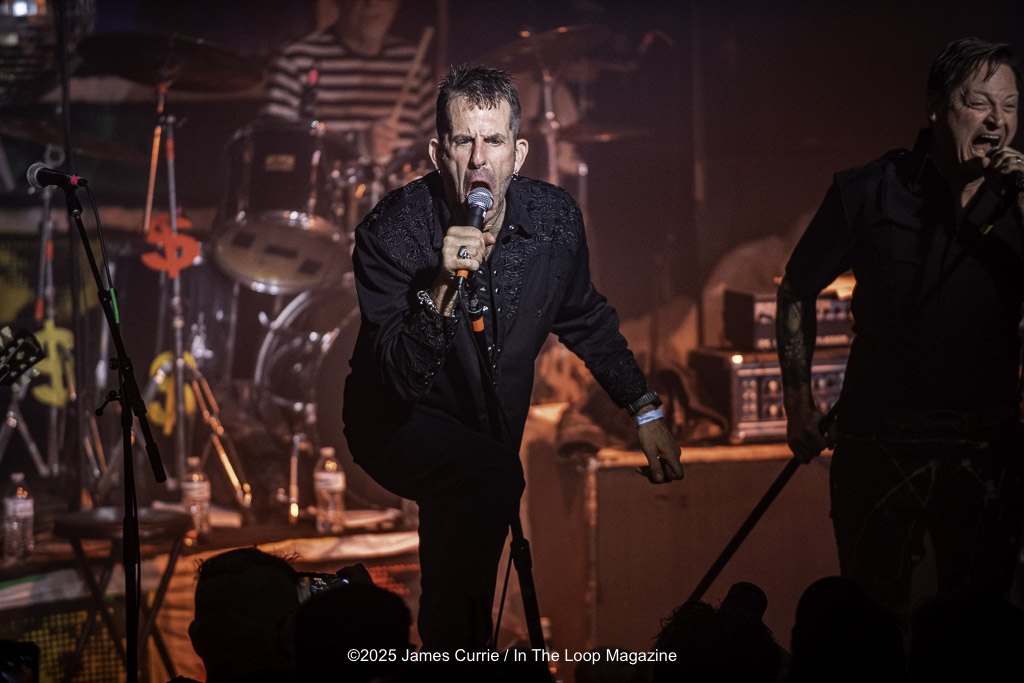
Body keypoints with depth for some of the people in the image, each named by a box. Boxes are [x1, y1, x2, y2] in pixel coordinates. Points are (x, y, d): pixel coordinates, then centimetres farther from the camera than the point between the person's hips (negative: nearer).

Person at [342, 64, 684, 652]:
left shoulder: (555, 218, -11)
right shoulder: (392, 232, -24)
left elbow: (586, 320, 11)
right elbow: (403, 377, -30)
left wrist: (647, 411, 11)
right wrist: (442, 289, -45)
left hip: (492, 424, 6)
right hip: (401, 425, -5)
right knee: (489, 475, -32)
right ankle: (452, 653, -21)